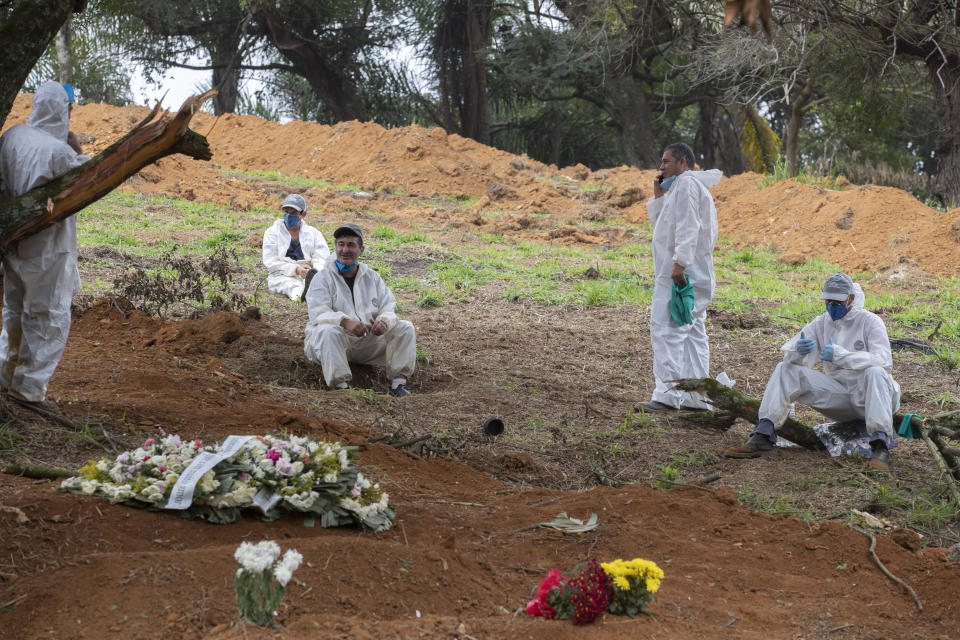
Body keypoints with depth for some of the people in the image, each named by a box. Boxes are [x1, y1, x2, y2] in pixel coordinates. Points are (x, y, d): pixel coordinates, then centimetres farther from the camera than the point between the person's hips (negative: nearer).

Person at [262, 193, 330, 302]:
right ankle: (299, 293, -73)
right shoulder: (272, 232, 14)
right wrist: (296, 269, -16)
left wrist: (317, 271, -23)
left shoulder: (314, 233, 19)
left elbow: (322, 258, 4)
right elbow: (270, 262, 1)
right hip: (281, 275, -1)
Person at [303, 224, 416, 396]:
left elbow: (388, 307, 4)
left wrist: (384, 322, -23)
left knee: (405, 327, -10)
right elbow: (318, 313, -16)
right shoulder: (323, 278, -1)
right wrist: (346, 322, -36)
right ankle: (340, 386, -38)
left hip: (368, 341, 4)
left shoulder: (372, 277, 13)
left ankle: (398, 382, -16)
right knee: (329, 330, -38)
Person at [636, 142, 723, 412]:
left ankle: (667, 395, -21)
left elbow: (688, 227, -20)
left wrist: (680, 262, -27)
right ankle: (697, 398, 11)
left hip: (680, 272, -11)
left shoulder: (686, 184, -8)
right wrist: (658, 196, 16)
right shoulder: (679, 186, 25)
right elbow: (659, 222, 31)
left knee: (666, 331, -15)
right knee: (692, 333, 9)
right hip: (691, 275, 11)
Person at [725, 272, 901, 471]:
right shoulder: (822, 323, 8)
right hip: (837, 392, 5)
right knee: (785, 369, -8)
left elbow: (884, 361, -22)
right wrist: (798, 350, -24)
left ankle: (880, 446, -45)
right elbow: (788, 353, 2)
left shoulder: (870, 322, -7)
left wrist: (840, 355, -30)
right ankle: (762, 437, -19)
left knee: (875, 372, -38)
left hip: (866, 394, -5)